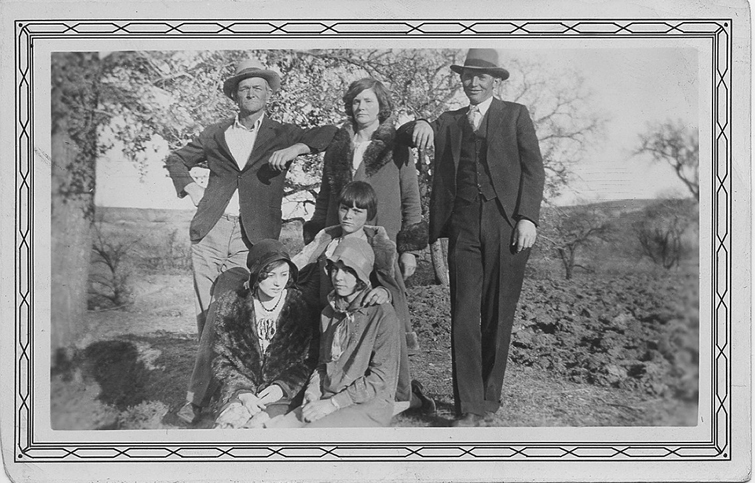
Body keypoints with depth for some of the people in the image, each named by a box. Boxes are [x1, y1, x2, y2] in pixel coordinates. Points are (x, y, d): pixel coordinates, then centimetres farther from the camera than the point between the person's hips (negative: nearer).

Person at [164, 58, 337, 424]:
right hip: (209, 233, 2)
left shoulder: (281, 135, 11)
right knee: (207, 319, 0)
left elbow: (332, 133, 3)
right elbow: (175, 160, 30)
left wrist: (296, 148, -11)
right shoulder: (215, 134, 17)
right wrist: (191, 189, 13)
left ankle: (197, 396, 4)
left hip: (251, 238, -2)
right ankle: (201, 397, 10)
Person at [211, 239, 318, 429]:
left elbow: (310, 361, 3)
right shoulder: (231, 306, 3)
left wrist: (282, 387, -12)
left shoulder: (302, 307, -1)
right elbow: (222, 359, 6)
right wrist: (243, 391, -10)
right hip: (241, 390, 1)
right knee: (226, 424, -29)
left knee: (257, 426, -29)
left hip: (285, 394, -1)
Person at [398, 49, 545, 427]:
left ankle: (488, 399, 15)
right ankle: (469, 409, -5)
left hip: (506, 225, -1)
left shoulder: (515, 116, 13)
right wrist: (419, 125, -15)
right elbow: (403, 136, 9)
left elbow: (533, 168, 5)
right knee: (464, 317, -6)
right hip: (463, 228, 2)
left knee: (498, 317, 2)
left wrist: (527, 217, -8)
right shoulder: (450, 122, 20)